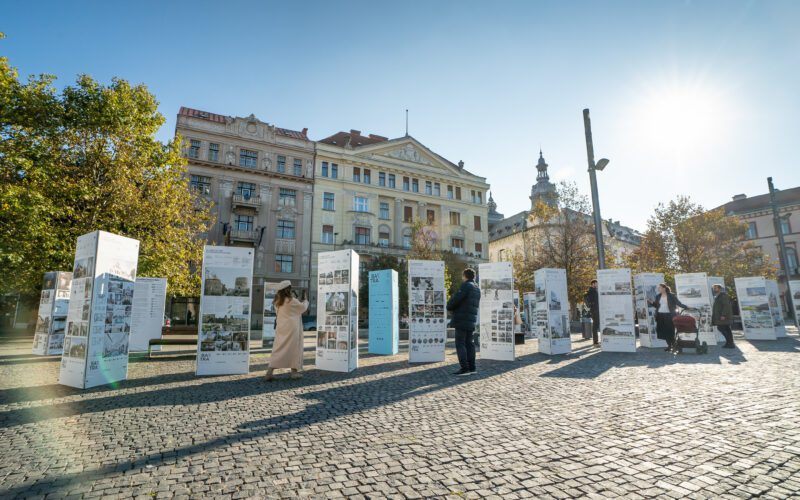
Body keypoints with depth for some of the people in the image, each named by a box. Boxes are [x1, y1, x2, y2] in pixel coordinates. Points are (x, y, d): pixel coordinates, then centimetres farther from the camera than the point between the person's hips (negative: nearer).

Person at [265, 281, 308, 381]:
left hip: (281, 328, 6)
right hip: (291, 328, -6)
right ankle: (294, 371, 14)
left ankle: (269, 372, -2)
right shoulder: (292, 301, -14)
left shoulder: (277, 301, 5)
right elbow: (303, 307, 0)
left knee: (278, 349, 6)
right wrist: (305, 299, 18)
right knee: (294, 349, 6)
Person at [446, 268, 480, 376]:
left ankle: (465, 368, -8)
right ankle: (471, 367, 14)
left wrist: (449, 306, 2)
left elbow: (456, 298, -19)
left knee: (460, 344, -6)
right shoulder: (477, 289, 18)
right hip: (471, 320, 9)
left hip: (462, 320, -9)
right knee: (469, 343, 12)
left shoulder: (466, 286, -10)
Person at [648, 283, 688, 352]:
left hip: (669, 315, -4)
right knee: (664, 331, 3)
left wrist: (686, 307, -11)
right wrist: (651, 302, -2)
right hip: (660, 315, 4)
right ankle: (669, 345, 14)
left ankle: (674, 345, 10)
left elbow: (678, 303, -2)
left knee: (670, 331, -5)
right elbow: (656, 305, 14)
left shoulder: (671, 295, -2)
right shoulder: (658, 296, 10)